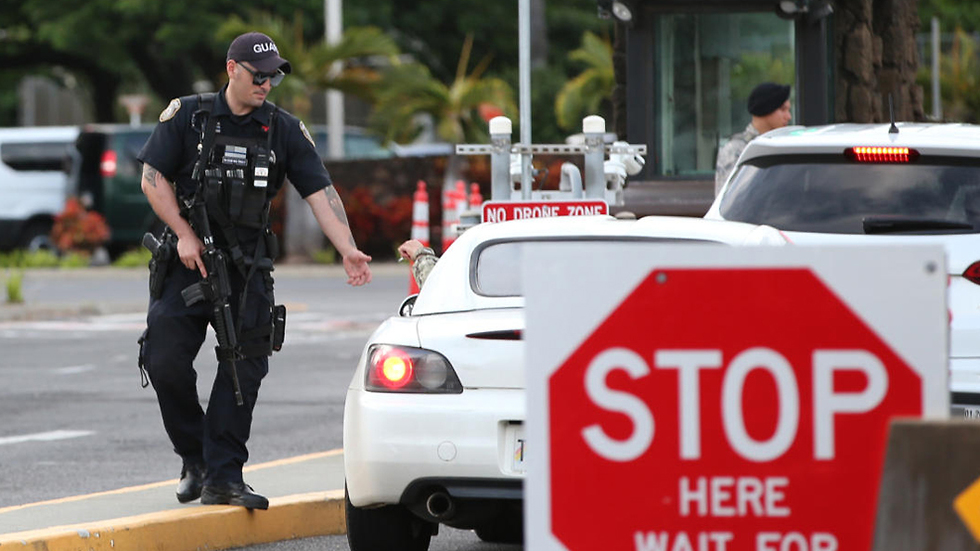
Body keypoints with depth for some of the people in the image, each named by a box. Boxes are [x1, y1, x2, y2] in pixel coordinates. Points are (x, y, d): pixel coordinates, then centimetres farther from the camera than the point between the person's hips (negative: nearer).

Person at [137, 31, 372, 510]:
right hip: (187, 258, -1)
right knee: (166, 361, -9)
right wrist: (184, 235, -10)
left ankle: (222, 477, -2)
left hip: (247, 267, 1)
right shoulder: (187, 116, -1)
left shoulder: (284, 130, 3)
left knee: (243, 369, -6)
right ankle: (194, 458, 12)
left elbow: (320, 192, -4)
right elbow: (153, 178, 0)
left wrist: (347, 250, -17)